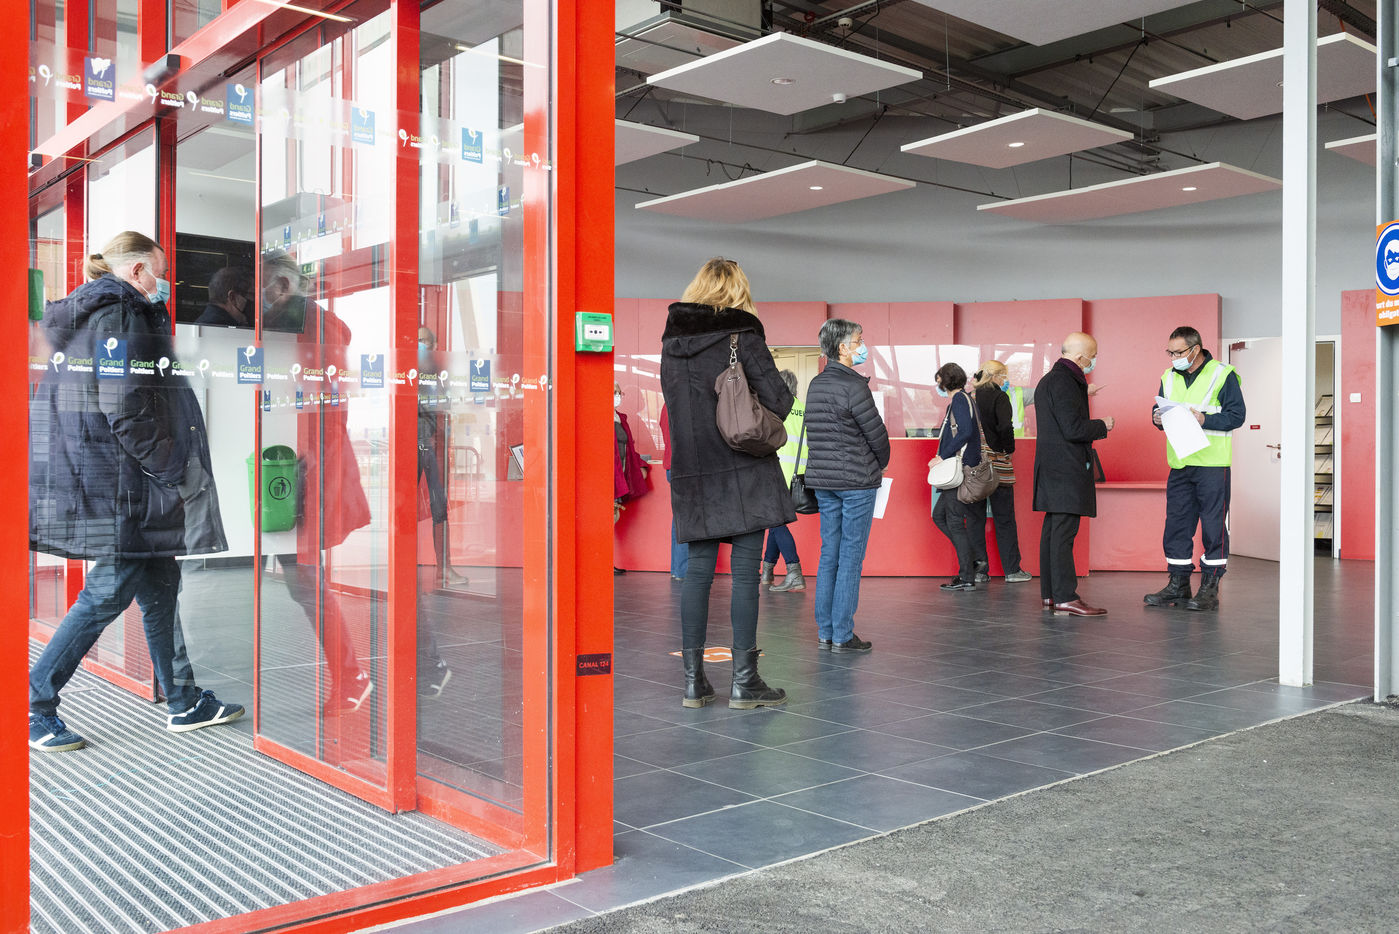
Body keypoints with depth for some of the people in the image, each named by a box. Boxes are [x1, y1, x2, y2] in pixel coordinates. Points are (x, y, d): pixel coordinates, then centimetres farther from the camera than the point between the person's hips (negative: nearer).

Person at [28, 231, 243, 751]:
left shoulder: (85, 314, 20)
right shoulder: (119, 315, -12)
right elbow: (127, 411, -21)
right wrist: (174, 474, -13)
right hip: (116, 483, -11)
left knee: (159, 589, 12)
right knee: (110, 591, -5)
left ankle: (184, 703, 18)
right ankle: (34, 705, 5)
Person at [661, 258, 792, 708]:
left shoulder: (671, 339, 8)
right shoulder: (742, 335, -8)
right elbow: (779, 402, -10)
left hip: (691, 471, 5)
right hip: (742, 469, -5)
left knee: (698, 568, 9)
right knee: (745, 570, 0)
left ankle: (694, 679, 12)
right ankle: (744, 680, 4)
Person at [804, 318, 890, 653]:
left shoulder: (815, 385, 10)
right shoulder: (853, 386, -14)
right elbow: (876, 432, -10)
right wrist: (881, 463, 10)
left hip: (823, 479, 7)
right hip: (857, 481, -7)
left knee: (829, 554, 11)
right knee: (850, 557, -2)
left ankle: (824, 632, 14)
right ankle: (842, 635, 1)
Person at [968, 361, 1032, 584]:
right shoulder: (999, 397, -7)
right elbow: (1005, 427, -19)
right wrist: (1009, 449, -4)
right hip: (997, 465, -4)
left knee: (974, 517, 7)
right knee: (1004, 518, 4)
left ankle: (978, 569, 6)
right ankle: (1011, 570, 9)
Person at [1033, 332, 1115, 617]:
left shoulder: (1047, 380, 18)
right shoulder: (1064, 382, -14)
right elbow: (1073, 429, -19)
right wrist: (1102, 425, -4)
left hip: (1052, 466, 11)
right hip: (1066, 468, -11)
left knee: (1052, 530, 11)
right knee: (1063, 531, -10)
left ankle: (1050, 593, 16)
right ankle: (1065, 598, -10)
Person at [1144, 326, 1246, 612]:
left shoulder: (1223, 374, -4)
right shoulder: (1169, 377, 13)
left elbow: (1237, 415, -8)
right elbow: (1159, 411, 19)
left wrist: (1204, 419, -20)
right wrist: (1158, 418, -4)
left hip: (1212, 463, -5)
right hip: (1179, 465, 6)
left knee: (1213, 525, -1)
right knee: (1176, 523, 7)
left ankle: (1210, 588, 5)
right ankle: (1178, 585, 16)